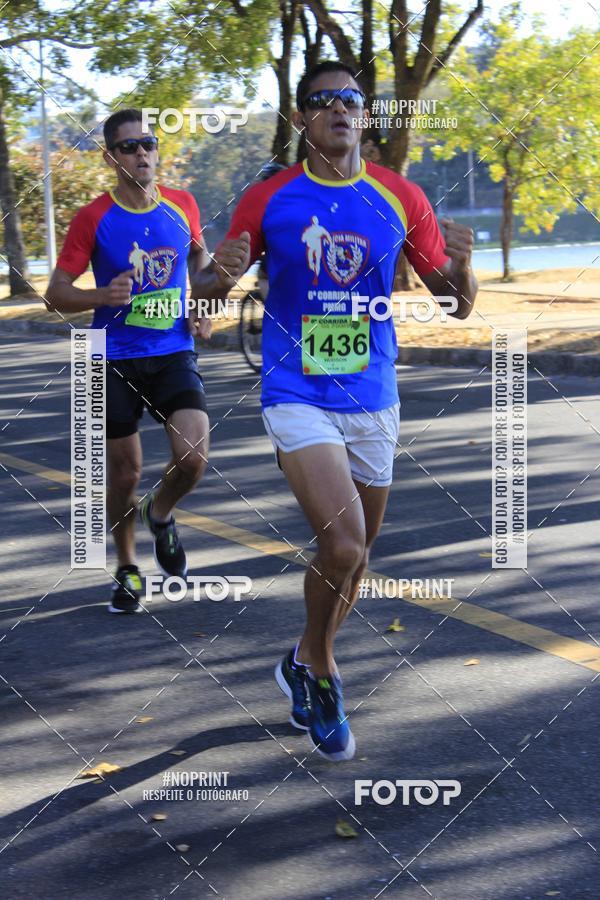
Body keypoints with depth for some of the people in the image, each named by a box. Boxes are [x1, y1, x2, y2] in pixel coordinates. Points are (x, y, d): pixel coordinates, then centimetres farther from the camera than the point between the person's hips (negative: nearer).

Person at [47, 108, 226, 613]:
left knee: (194, 455, -16)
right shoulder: (94, 218, -8)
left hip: (174, 354, 2)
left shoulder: (182, 206, 1)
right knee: (125, 471, 6)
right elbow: (56, 293, -5)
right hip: (115, 361, -1)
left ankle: (160, 514, 18)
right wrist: (103, 297, -24)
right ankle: (127, 569, 29)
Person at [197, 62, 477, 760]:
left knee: (355, 555, 13)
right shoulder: (269, 199, -3)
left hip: (372, 398, 4)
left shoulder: (400, 198, 1)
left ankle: (307, 667, 37)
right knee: (343, 544, -19)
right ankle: (318, 665, 8)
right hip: (297, 397, -3)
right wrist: (223, 274, -20)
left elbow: (457, 303, 6)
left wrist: (460, 269, -18)